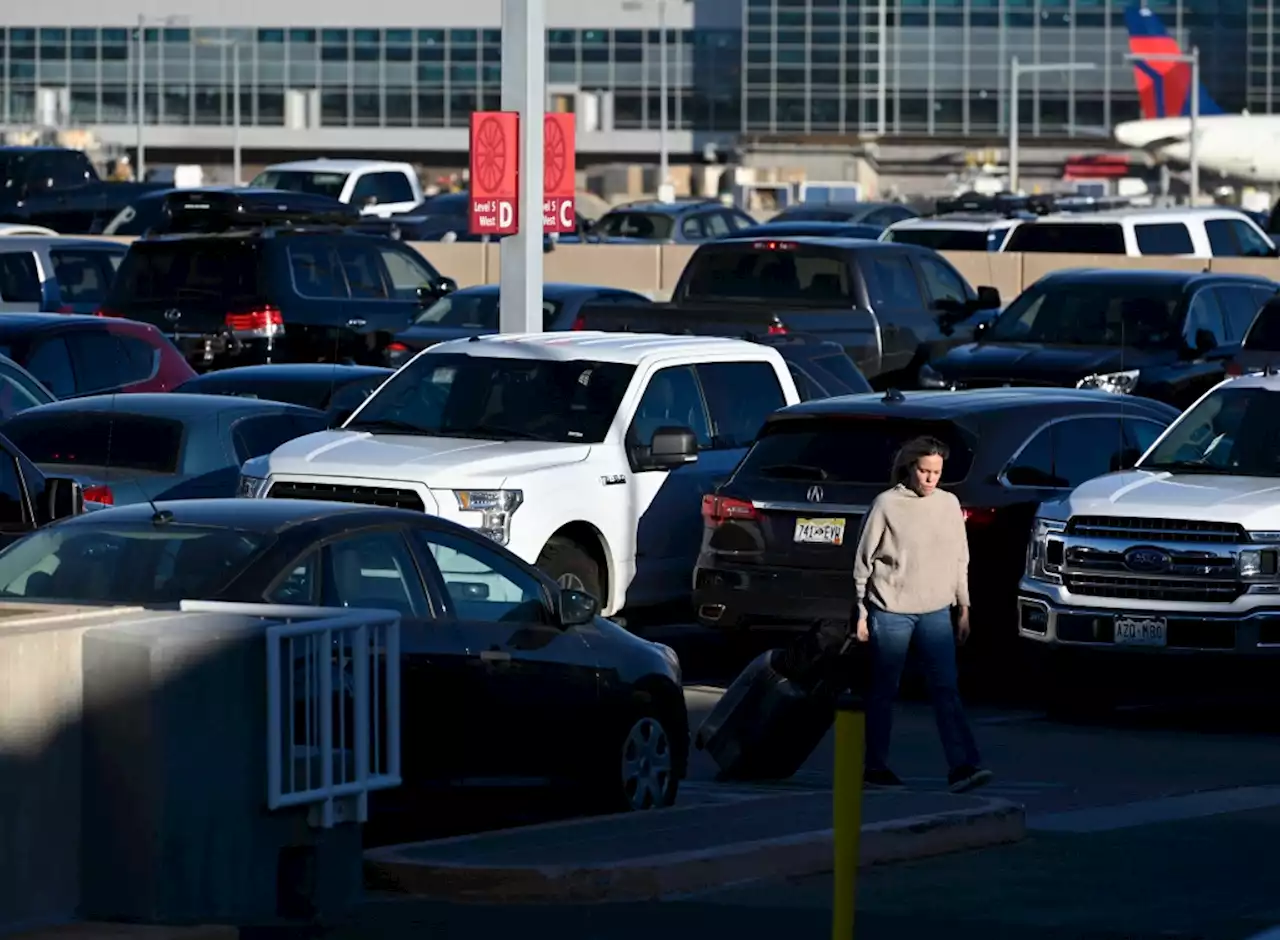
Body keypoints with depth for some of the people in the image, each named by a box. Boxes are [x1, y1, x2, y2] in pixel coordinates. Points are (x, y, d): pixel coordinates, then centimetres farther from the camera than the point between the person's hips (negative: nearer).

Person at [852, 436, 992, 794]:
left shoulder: (949, 504, 8)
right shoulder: (887, 505, -4)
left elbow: (959, 560, 15)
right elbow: (863, 561, -1)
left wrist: (963, 607, 12)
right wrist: (861, 612, -3)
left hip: (935, 612, 3)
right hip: (891, 612, -3)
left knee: (946, 689, -5)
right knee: (883, 691, 4)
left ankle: (962, 766, -11)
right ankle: (876, 767, 13)